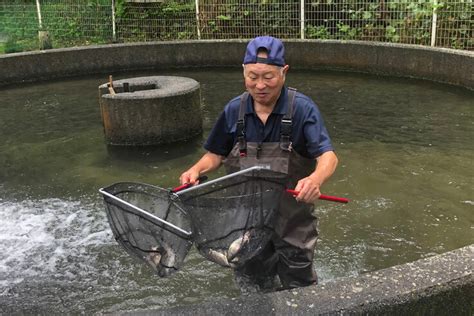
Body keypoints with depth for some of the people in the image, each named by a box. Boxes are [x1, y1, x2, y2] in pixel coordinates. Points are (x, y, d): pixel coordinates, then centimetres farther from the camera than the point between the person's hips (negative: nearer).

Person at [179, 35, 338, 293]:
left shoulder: (302, 108, -16)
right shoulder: (234, 110, -5)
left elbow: (328, 156, -23)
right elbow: (216, 154, 6)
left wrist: (316, 179, -45)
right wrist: (196, 170, -15)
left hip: (292, 218, -3)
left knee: (298, 288, 14)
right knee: (253, 286, 22)